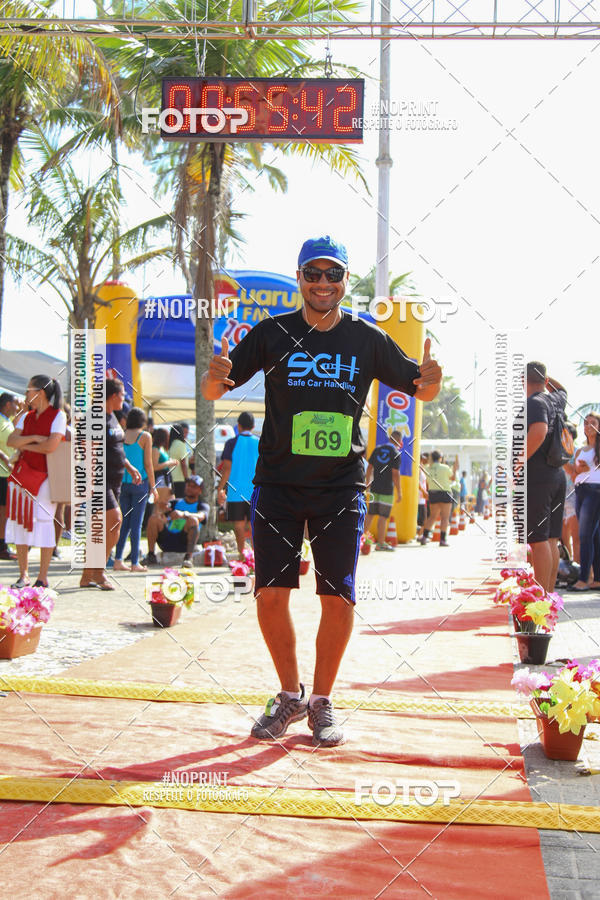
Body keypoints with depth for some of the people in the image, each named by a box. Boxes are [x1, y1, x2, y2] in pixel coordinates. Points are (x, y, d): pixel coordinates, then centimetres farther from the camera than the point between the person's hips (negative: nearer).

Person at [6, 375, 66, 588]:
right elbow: (11, 441, 3)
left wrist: (25, 445, -3)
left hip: (45, 477, -6)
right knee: (20, 522, 4)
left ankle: (43, 578, -2)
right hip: (22, 474, 6)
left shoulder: (58, 415, -4)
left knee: (43, 522, -8)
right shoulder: (26, 417, 15)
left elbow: (51, 446, -16)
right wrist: (34, 438, -11)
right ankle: (23, 576, 11)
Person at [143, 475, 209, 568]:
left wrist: (183, 514, -33)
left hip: (184, 541, -3)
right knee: (154, 517, -19)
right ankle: (151, 555, -21)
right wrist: (161, 513, -15)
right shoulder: (176, 502, 25)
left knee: (193, 519, -29)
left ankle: (189, 556, -35)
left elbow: (201, 516, -13)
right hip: (167, 541, 3)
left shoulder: (203, 506, 13)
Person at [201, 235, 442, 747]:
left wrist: (430, 380, -15)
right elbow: (214, 391, 2)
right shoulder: (272, 333, 2)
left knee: (339, 599, -2)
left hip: (341, 488, 0)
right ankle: (290, 696, 19)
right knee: (271, 595, 0)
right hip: (277, 483, 0)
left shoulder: (368, 339, 4)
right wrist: (216, 377, -23)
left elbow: (420, 389, 10)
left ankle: (322, 701, 16)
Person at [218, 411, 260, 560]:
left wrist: (220, 488, -1)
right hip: (256, 491, 2)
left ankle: (241, 554, 4)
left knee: (239, 524, 6)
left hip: (236, 490, -2)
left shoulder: (232, 443, -4)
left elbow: (227, 468, -7)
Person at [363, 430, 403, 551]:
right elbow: (395, 474, -13)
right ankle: (380, 543, 0)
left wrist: (367, 483, 20)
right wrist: (399, 492, -9)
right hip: (387, 489, -5)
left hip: (374, 487, 6)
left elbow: (369, 467, 11)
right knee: (383, 516, -2)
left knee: (370, 514, 12)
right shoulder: (396, 453, -9)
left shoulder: (377, 449, 9)